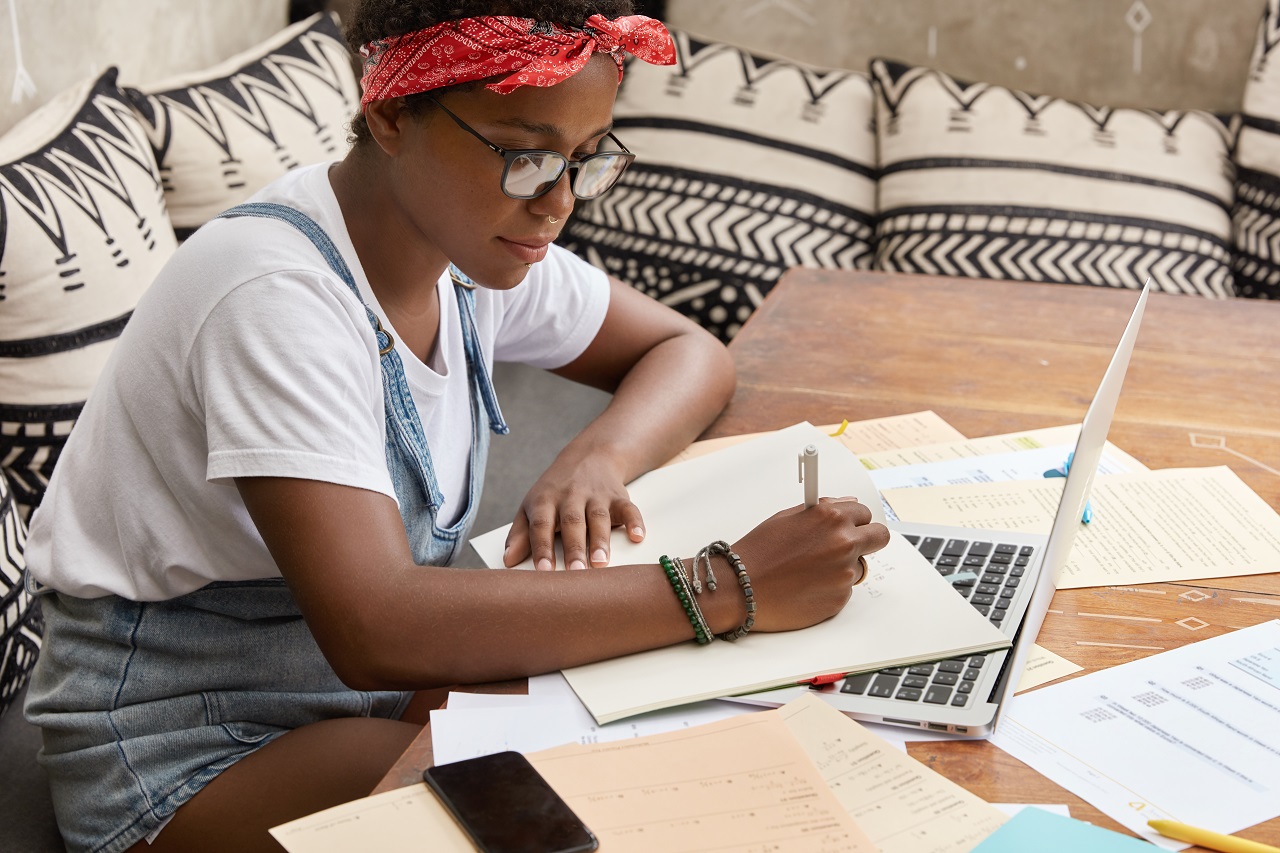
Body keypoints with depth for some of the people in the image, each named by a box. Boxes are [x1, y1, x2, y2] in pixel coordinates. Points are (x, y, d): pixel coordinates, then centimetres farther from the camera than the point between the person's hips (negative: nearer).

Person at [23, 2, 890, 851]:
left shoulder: (472, 235, -4)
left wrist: (599, 457, -15)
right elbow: (375, 633, -39)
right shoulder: (275, 293, -28)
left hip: (370, 684, 7)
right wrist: (726, 589, -39)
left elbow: (689, 350, 8)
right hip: (186, 753, -7)